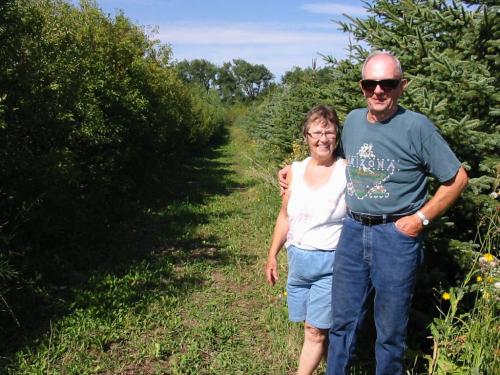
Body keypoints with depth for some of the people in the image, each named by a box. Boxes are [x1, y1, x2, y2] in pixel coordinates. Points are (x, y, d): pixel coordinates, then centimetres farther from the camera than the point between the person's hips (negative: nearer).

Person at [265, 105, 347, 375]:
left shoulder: (348, 171, -10)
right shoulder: (295, 170, 4)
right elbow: (285, 217, 12)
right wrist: (272, 255, 13)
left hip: (330, 262, -4)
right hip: (297, 259, 5)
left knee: (316, 330, 0)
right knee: (310, 326, 14)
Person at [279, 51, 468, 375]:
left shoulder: (417, 126, -11)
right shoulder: (353, 120, 5)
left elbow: (457, 179, -4)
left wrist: (421, 219, -10)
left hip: (396, 235, -4)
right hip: (353, 230, 5)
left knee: (390, 328, 13)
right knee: (343, 320, 16)